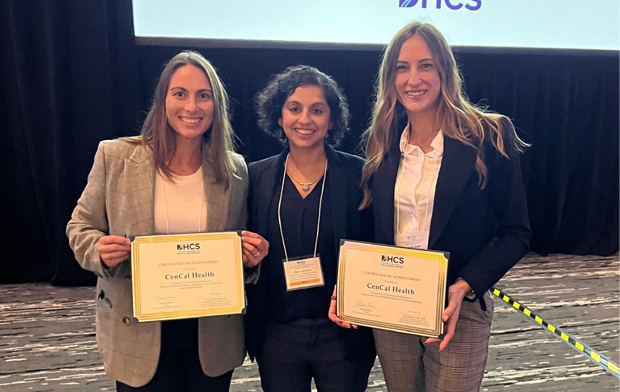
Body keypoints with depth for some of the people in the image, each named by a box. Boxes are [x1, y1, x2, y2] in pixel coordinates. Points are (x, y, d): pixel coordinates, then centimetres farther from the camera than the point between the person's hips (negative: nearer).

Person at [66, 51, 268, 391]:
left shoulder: (234, 169, -3)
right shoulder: (115, 157, -7)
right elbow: (80, 227, 2)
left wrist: (252, 257, -14)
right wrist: (100, 252, -19)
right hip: (140, 334, -1)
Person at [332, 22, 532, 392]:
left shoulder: (489, 136, -10)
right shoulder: (381, 142, 1)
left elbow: (515, 232, -7)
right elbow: (371, 230, 6)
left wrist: (464, 287, -20)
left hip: (457, 310, -3)